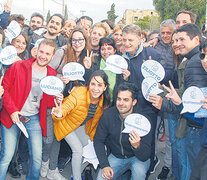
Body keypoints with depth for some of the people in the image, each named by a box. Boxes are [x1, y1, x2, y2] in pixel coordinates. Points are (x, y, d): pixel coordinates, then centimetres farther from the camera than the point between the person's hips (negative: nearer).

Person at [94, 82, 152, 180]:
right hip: (116, 156, 2)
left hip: (137, 157, -2)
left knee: (139, 170, -33)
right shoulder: (108, 115, -15)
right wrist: (104, 165, -15)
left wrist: (137, 146, -45)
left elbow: (145, 157, -23)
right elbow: (98, 140, -5)